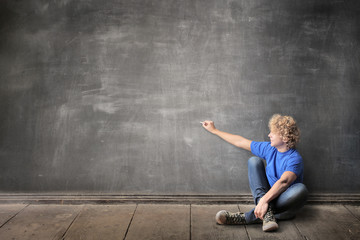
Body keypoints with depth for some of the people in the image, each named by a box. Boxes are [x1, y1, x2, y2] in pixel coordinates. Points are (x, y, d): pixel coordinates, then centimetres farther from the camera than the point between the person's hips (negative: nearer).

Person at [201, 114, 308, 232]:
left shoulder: (295, 159, -16)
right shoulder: (269, 148, 3)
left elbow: (283, 182, -34)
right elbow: (240, 141, 11)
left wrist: (264, 200, -47)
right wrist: (214, 130, 16)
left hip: (284, 202, -5)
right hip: (268, 194, 5)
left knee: (301, 189, -37)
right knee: (254, 160, -8)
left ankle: (245, 217, -38)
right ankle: (267, 213, -30)